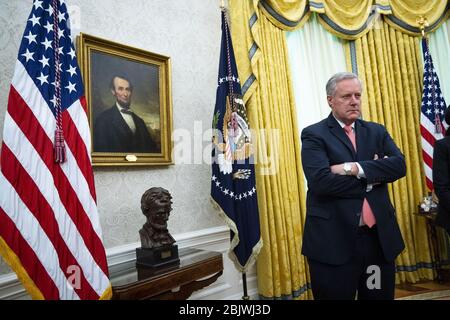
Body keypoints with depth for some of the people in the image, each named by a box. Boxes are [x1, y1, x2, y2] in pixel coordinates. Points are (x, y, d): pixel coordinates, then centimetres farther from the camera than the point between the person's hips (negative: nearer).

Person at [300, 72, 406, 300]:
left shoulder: (377, 131, 11)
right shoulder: (314, 135, -6)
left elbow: (399, 165, -5)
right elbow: (320, 181, -20)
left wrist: (356, 168, -18)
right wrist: (373, 177, -10)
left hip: (380, 237, 5)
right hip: (334, 241, -5)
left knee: (381, 296, 19)